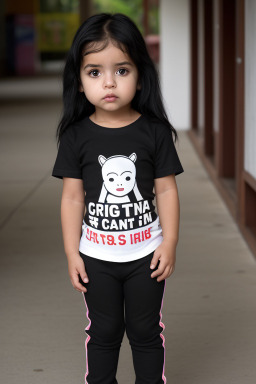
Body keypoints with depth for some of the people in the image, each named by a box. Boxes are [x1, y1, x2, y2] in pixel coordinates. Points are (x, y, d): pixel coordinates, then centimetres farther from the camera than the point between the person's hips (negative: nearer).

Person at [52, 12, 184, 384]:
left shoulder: (155, 131, -9)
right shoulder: (77, 135, -7)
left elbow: (166, 189, -4)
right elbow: (73, 196, -4)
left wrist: (169, 243, -6)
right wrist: (72, 252, -4)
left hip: (145, 254, 0)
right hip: (97, 256, 1)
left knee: (146, 331, 14)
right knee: (103, 331, 14)